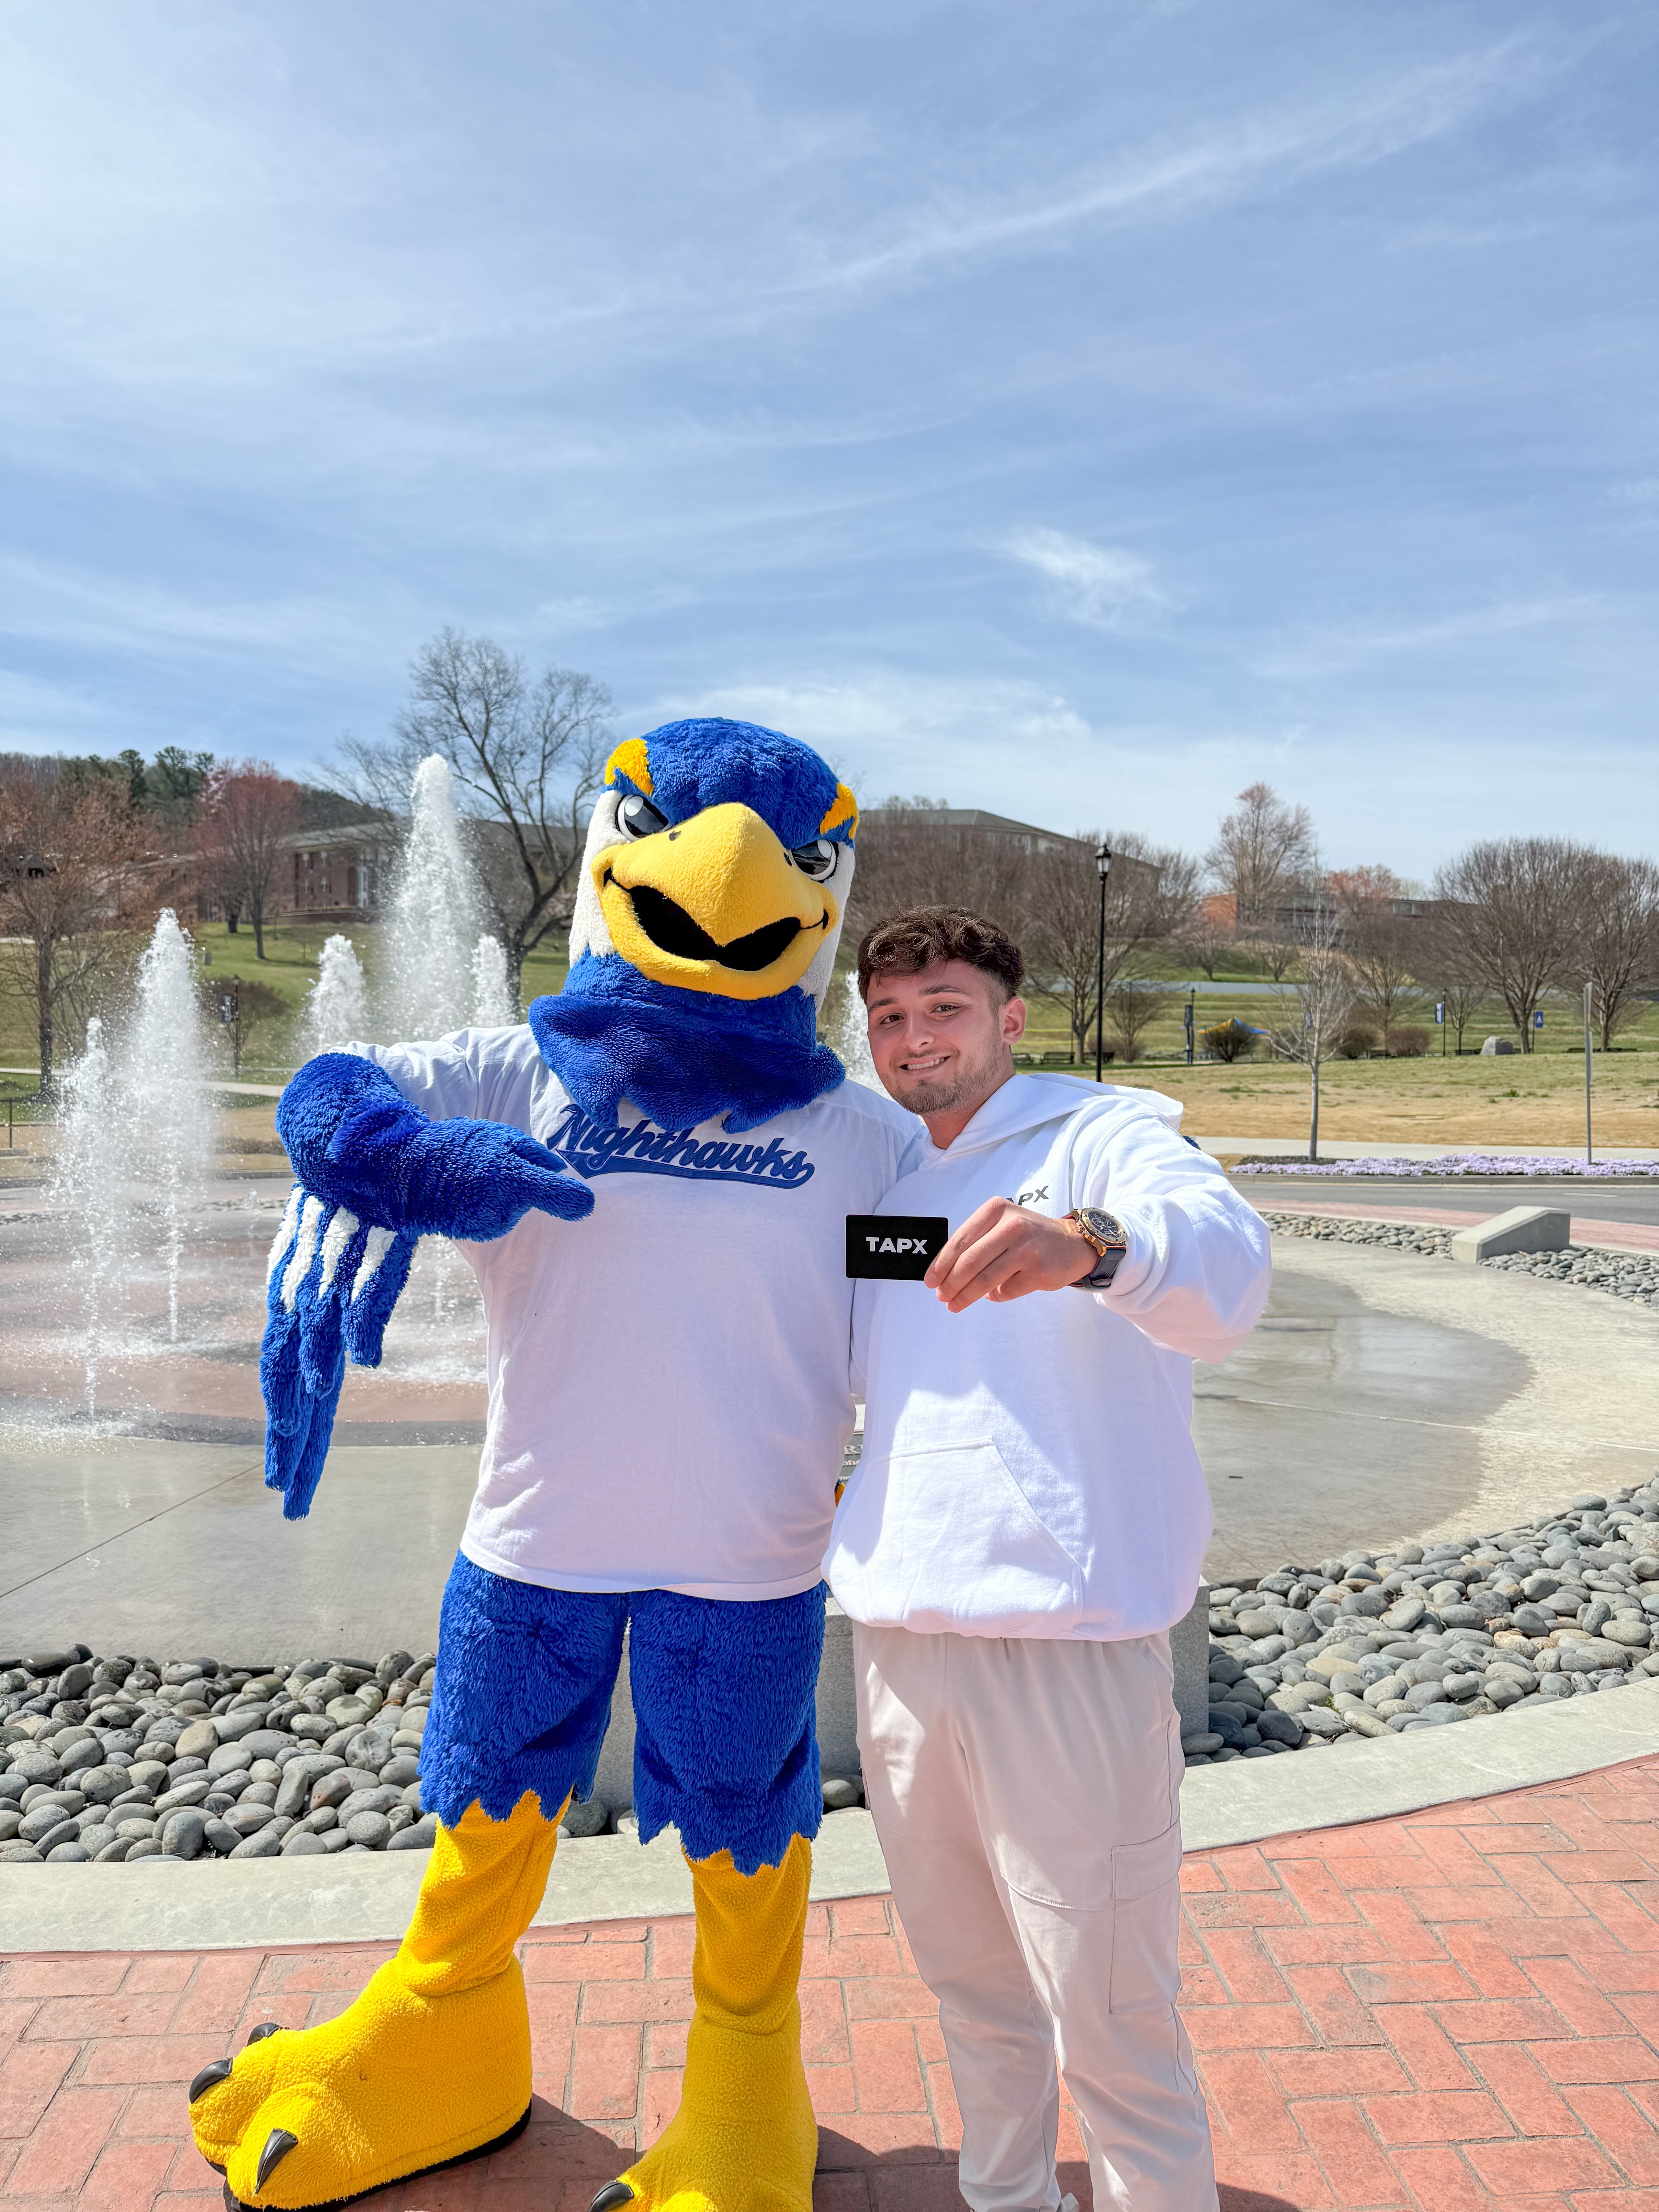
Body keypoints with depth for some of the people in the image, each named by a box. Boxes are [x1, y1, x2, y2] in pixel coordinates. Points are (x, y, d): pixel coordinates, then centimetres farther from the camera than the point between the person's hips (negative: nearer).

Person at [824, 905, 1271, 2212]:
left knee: (1110, 2025, 3)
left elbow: (1227, 1269, -28)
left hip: (1064, 1640, -7)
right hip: (901, 1637, 7)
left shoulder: (1104, 1136, -6)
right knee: (970, 1984, 23)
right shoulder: (883, 1190, 15)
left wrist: (1090, 1244, -49)